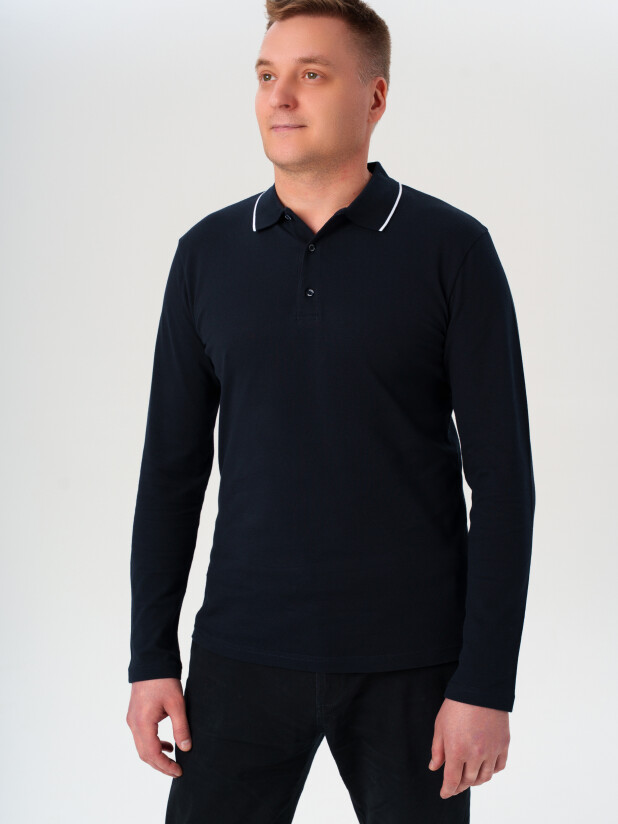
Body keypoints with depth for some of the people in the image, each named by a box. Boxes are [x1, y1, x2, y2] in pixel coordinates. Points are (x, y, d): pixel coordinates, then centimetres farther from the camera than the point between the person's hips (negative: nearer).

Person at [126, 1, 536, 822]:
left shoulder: (452, 249, -4)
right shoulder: (208, 253, 5)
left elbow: (502, 476, -6)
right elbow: (172, 468, 8)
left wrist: (487, 684, -11)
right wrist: (151, 658, 3)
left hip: (410, 662, -2)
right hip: (243, 654, 2)